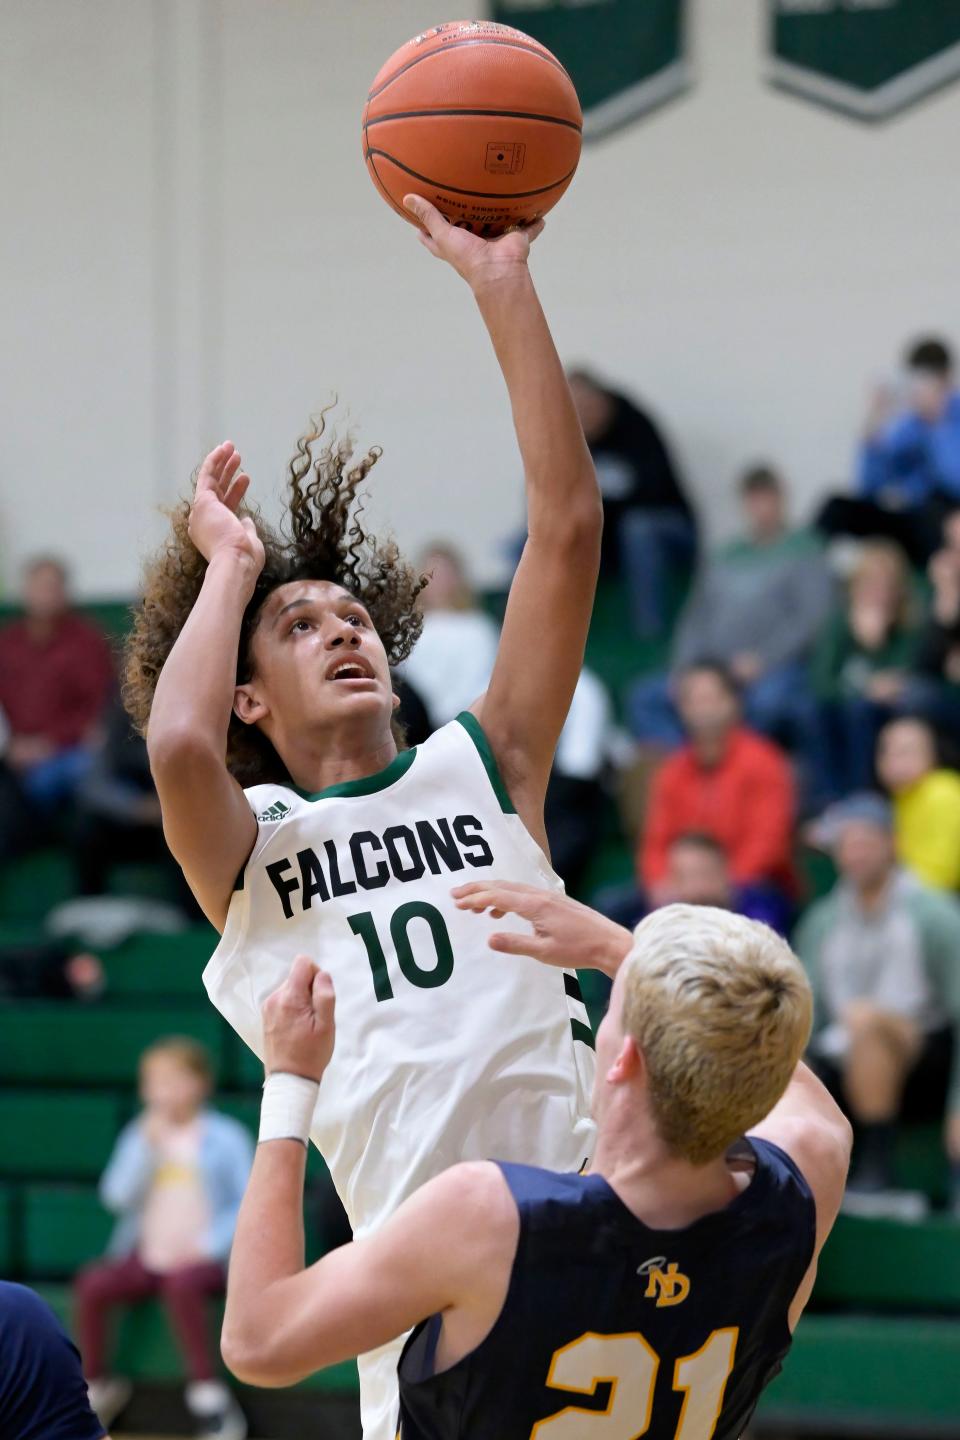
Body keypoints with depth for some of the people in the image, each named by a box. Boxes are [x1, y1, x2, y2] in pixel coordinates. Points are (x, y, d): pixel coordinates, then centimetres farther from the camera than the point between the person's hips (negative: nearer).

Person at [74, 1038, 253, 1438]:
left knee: (180, 1284, -37)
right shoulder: (140, 1135, 10)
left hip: (203, 1260, -4)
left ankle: (207, 1394, -28)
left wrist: (207, 1246, -15)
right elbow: (118, 1196, -2)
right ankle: (98, 1387, -3)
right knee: (91, 1284, -23)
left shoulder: (226, 1138, 0)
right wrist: (148, 1145, -11)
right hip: (147, 1256, 4)